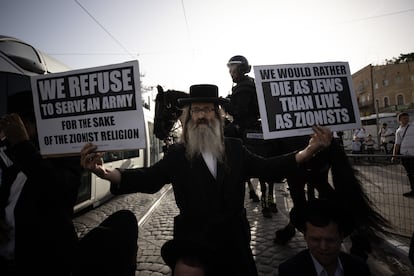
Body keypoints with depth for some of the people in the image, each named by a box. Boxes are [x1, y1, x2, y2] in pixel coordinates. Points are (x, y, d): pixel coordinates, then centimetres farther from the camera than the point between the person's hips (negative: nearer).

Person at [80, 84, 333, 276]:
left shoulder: (235, 148, 0)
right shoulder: (177, 154, -5)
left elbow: (267, 167, -6)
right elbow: (149, 178, -16)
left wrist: (308, 151, -20)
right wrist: (106, 172, -34)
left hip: (234, 240, 3)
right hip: (193, 240, -2)